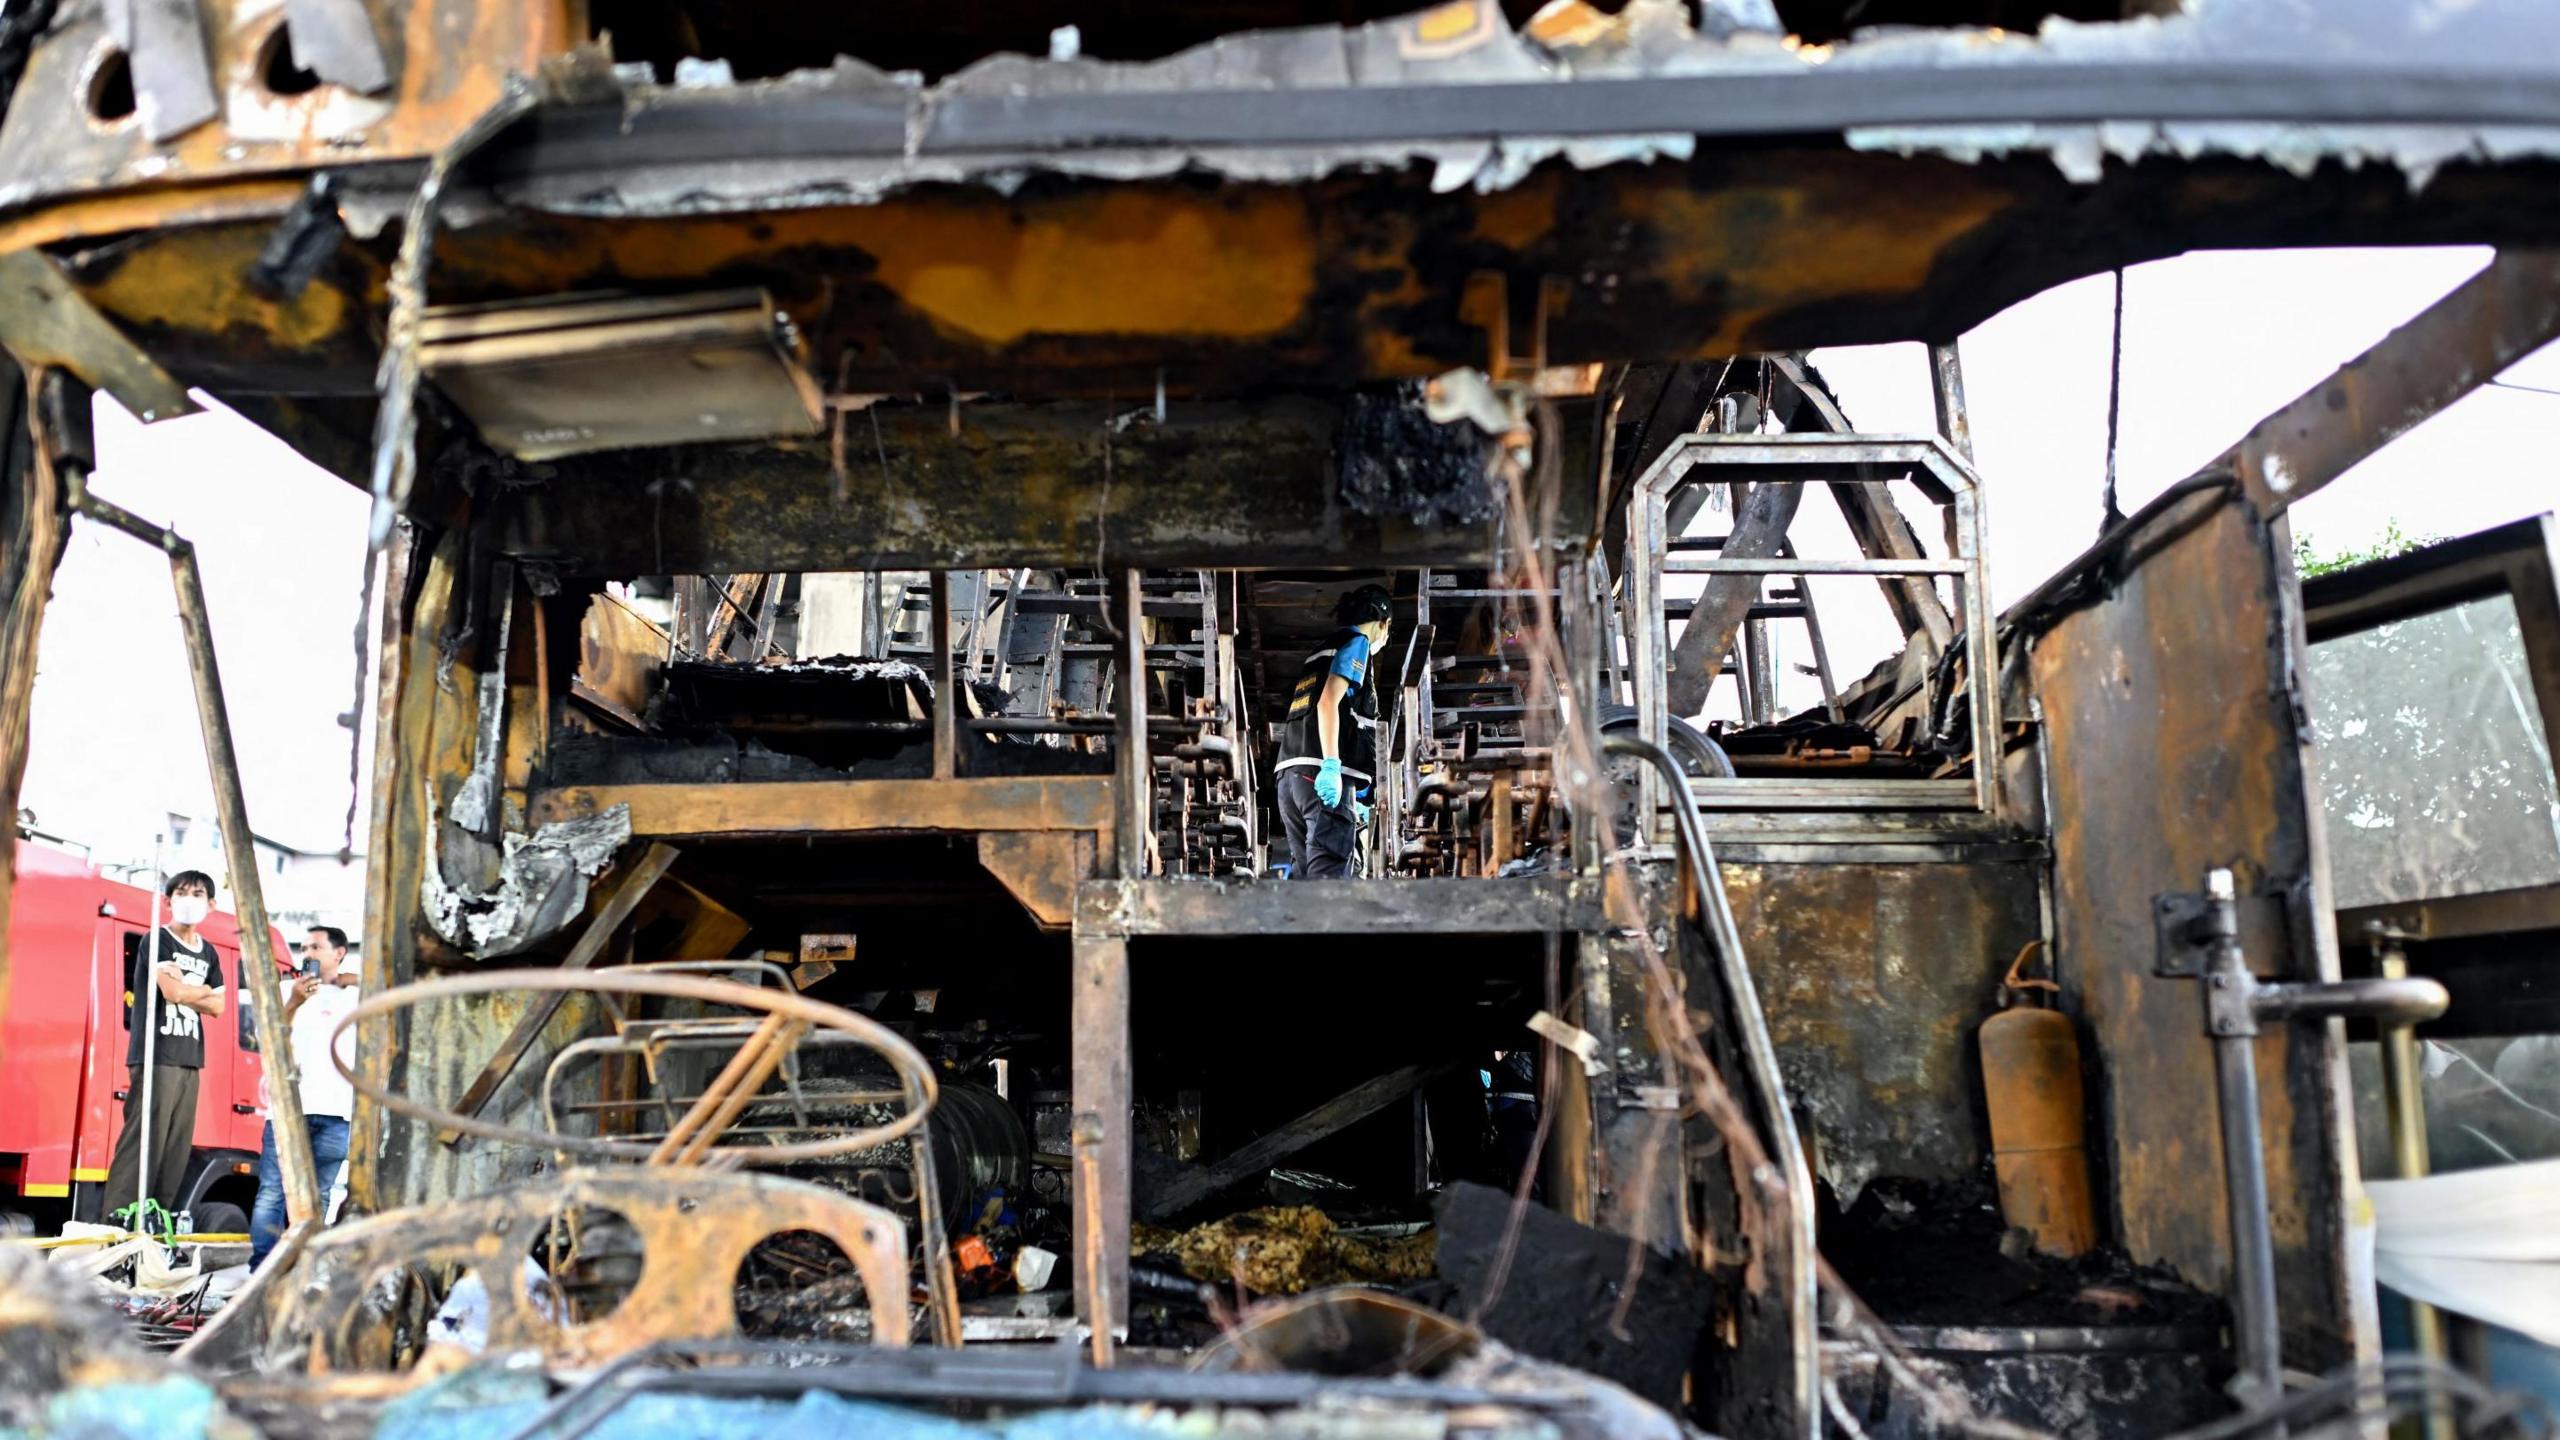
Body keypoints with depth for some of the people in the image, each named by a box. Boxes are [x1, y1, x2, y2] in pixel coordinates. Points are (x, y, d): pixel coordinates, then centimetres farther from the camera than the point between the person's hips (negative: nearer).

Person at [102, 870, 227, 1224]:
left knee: (177, 1147, 4)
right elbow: (172, 991, -14)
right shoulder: (156, 942, -1)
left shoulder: (208, 953, 19)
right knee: (143, 1141, -12)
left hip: (190, 1061, 7)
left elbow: (217, 1008, 12)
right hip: (155, 1056, -7)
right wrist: (203, 989, 4)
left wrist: (184, 987, -2)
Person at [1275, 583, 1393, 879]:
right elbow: (1328, 702, -12)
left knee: (1304, 872, 7)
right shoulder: (1355, 643, 4)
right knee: (1327, 874, -15)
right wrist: (1331, 765, -22)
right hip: (1323, 776, -9)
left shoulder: (1320, 654, 30)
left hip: (1291, 775, 9)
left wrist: (1354, 799, 31)